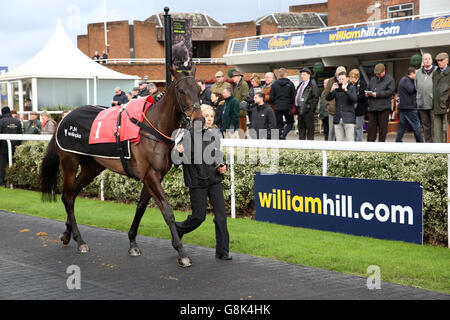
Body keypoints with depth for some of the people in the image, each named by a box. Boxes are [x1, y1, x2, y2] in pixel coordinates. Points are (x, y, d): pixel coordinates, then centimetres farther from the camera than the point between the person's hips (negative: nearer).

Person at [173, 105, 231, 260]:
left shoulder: (215, 134, 5)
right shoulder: (189, 135, -10)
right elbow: (176, 161, -9)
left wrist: (223, 166, 3)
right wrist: (178, 152, -30)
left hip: (215, 180, 4)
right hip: (197, 182, -4)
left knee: (221, 215, -3)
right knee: (199, 216, 3)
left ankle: (222, 251, 3)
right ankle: (178, 229, 34)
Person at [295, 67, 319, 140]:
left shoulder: (312, 84, -5)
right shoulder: (301, 84, 19)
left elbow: (315, 97, -10)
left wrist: (311, 107, -15)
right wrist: (297, 107, 14)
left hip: (308, 109, -8)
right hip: (300, 109, 8)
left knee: (310, 128, -3)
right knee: (301, 127, 11)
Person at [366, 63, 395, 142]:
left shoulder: (389, 79, 0)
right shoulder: (373, 79, 19)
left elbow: (390, 91, -12)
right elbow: (369, 89, 27)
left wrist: (377, 94, -18)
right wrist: (367, 94, 1)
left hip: (384, 107, -5)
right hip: (372, 107, 5)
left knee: (382, 126, 0)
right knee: (371, 125, 3)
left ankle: (381, 141, 7)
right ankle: (370, 141, 7)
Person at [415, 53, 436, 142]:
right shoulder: (418, 72, 15)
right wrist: (419, 99, 12)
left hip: (433, 103, -4)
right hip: (422, 104, 4)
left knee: (434, 125, -6)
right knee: (425, 125, 8)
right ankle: (428, 142, 14)